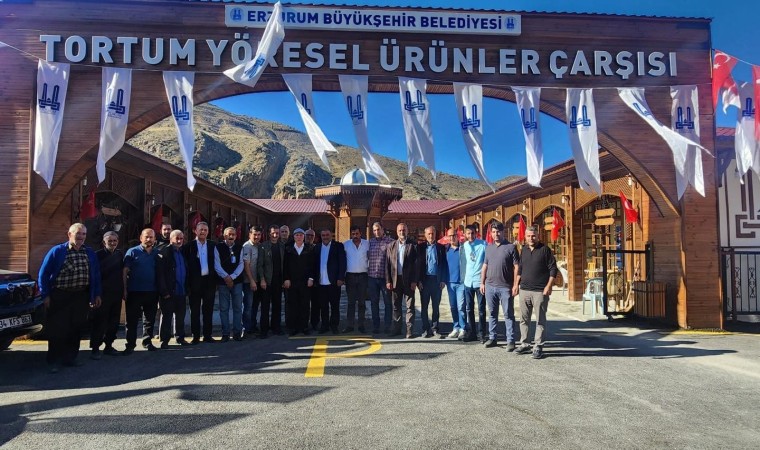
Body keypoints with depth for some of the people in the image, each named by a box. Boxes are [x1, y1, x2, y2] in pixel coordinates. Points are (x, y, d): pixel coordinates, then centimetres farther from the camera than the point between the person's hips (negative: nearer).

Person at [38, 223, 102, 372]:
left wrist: (96, 295, 9)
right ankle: (54, 361, 9)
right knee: (57, 330, 0)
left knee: (76, 329, 10)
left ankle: (70, 358, 22)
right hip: (59, 296, -4)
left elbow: (96, 275, 12)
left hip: (81, 297, 4)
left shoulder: (90, 253, 8)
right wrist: (46, 295, -6)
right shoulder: (57, 251, -3)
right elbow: (43, 274, -2)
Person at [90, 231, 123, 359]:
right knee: (99, 321, -2)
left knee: (114, 321, 10)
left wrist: (123, 290, 12)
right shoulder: (98, 255, -5)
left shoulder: (120, 254, 9)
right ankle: (95, 348, 6)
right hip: (102, 293, -5)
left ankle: (109, 345, 21)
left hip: (117, 293, 5)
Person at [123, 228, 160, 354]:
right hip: (134, 292, -3)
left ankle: (147, 342, 24)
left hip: (152, 292, 4)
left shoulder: (157, 254, 9)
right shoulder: (132, 252, -2)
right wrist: (125, 290, -11)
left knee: (150, 319, 11)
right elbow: (125, 271, -5)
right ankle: (130, 345, 10)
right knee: (132, 319, 2)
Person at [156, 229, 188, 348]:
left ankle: (180, 337, 24)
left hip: (181, 291, 6)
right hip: (168, 292, -6)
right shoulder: (163, 253, -8)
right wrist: (164, 292, -17)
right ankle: (164, 340, 12)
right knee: (167, 316, 3)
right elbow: (160, 274, -13)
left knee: (180, 316, 13)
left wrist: (186, 288, 8)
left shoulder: (183, 253, 13)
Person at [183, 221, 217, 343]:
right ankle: (195, 336, 13)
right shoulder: (188, 246, -1)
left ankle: (207, 335, 15)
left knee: (208, 309, 7)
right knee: (195, 310, 5)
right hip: (195, 281, -2)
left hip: (209, 280, 2)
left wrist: (215, 280, 3)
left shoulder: (212, 246, 7)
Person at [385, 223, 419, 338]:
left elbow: (416, 264, -4)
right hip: (395, 280, 3)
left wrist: (414, 281, -10)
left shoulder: (413, 245, -1)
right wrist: (388, 281, 0)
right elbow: (387, 264, 7)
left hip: (408, 280, -3)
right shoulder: (391, 245, 8)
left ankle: (410, 330, 8)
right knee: (396, 306, 10)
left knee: (410, 306, 2)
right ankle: (396, 329, 20)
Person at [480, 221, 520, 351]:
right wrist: (482, 283, 10)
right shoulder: (489, 248, 12)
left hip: (505, 287, -5)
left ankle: (510, 341, 7)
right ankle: (492, 337, 23)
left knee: (508, 315, 1)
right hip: (490, 286, 5)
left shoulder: (510, 247, -4)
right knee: (492, 314, 13)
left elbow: (516, 267, -6)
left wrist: (515, 285, -11)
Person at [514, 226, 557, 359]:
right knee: (524, 319, 11)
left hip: (540, 291, -5)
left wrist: (548, 286, -14)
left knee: (540, 320, 0)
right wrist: (516, 284, 14)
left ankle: (538, 347, 6)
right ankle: (524, 343, 22)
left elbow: (553, 269, -7)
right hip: (524, 290, 5)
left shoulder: (545, 249, -4)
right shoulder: (524, 250, 11)